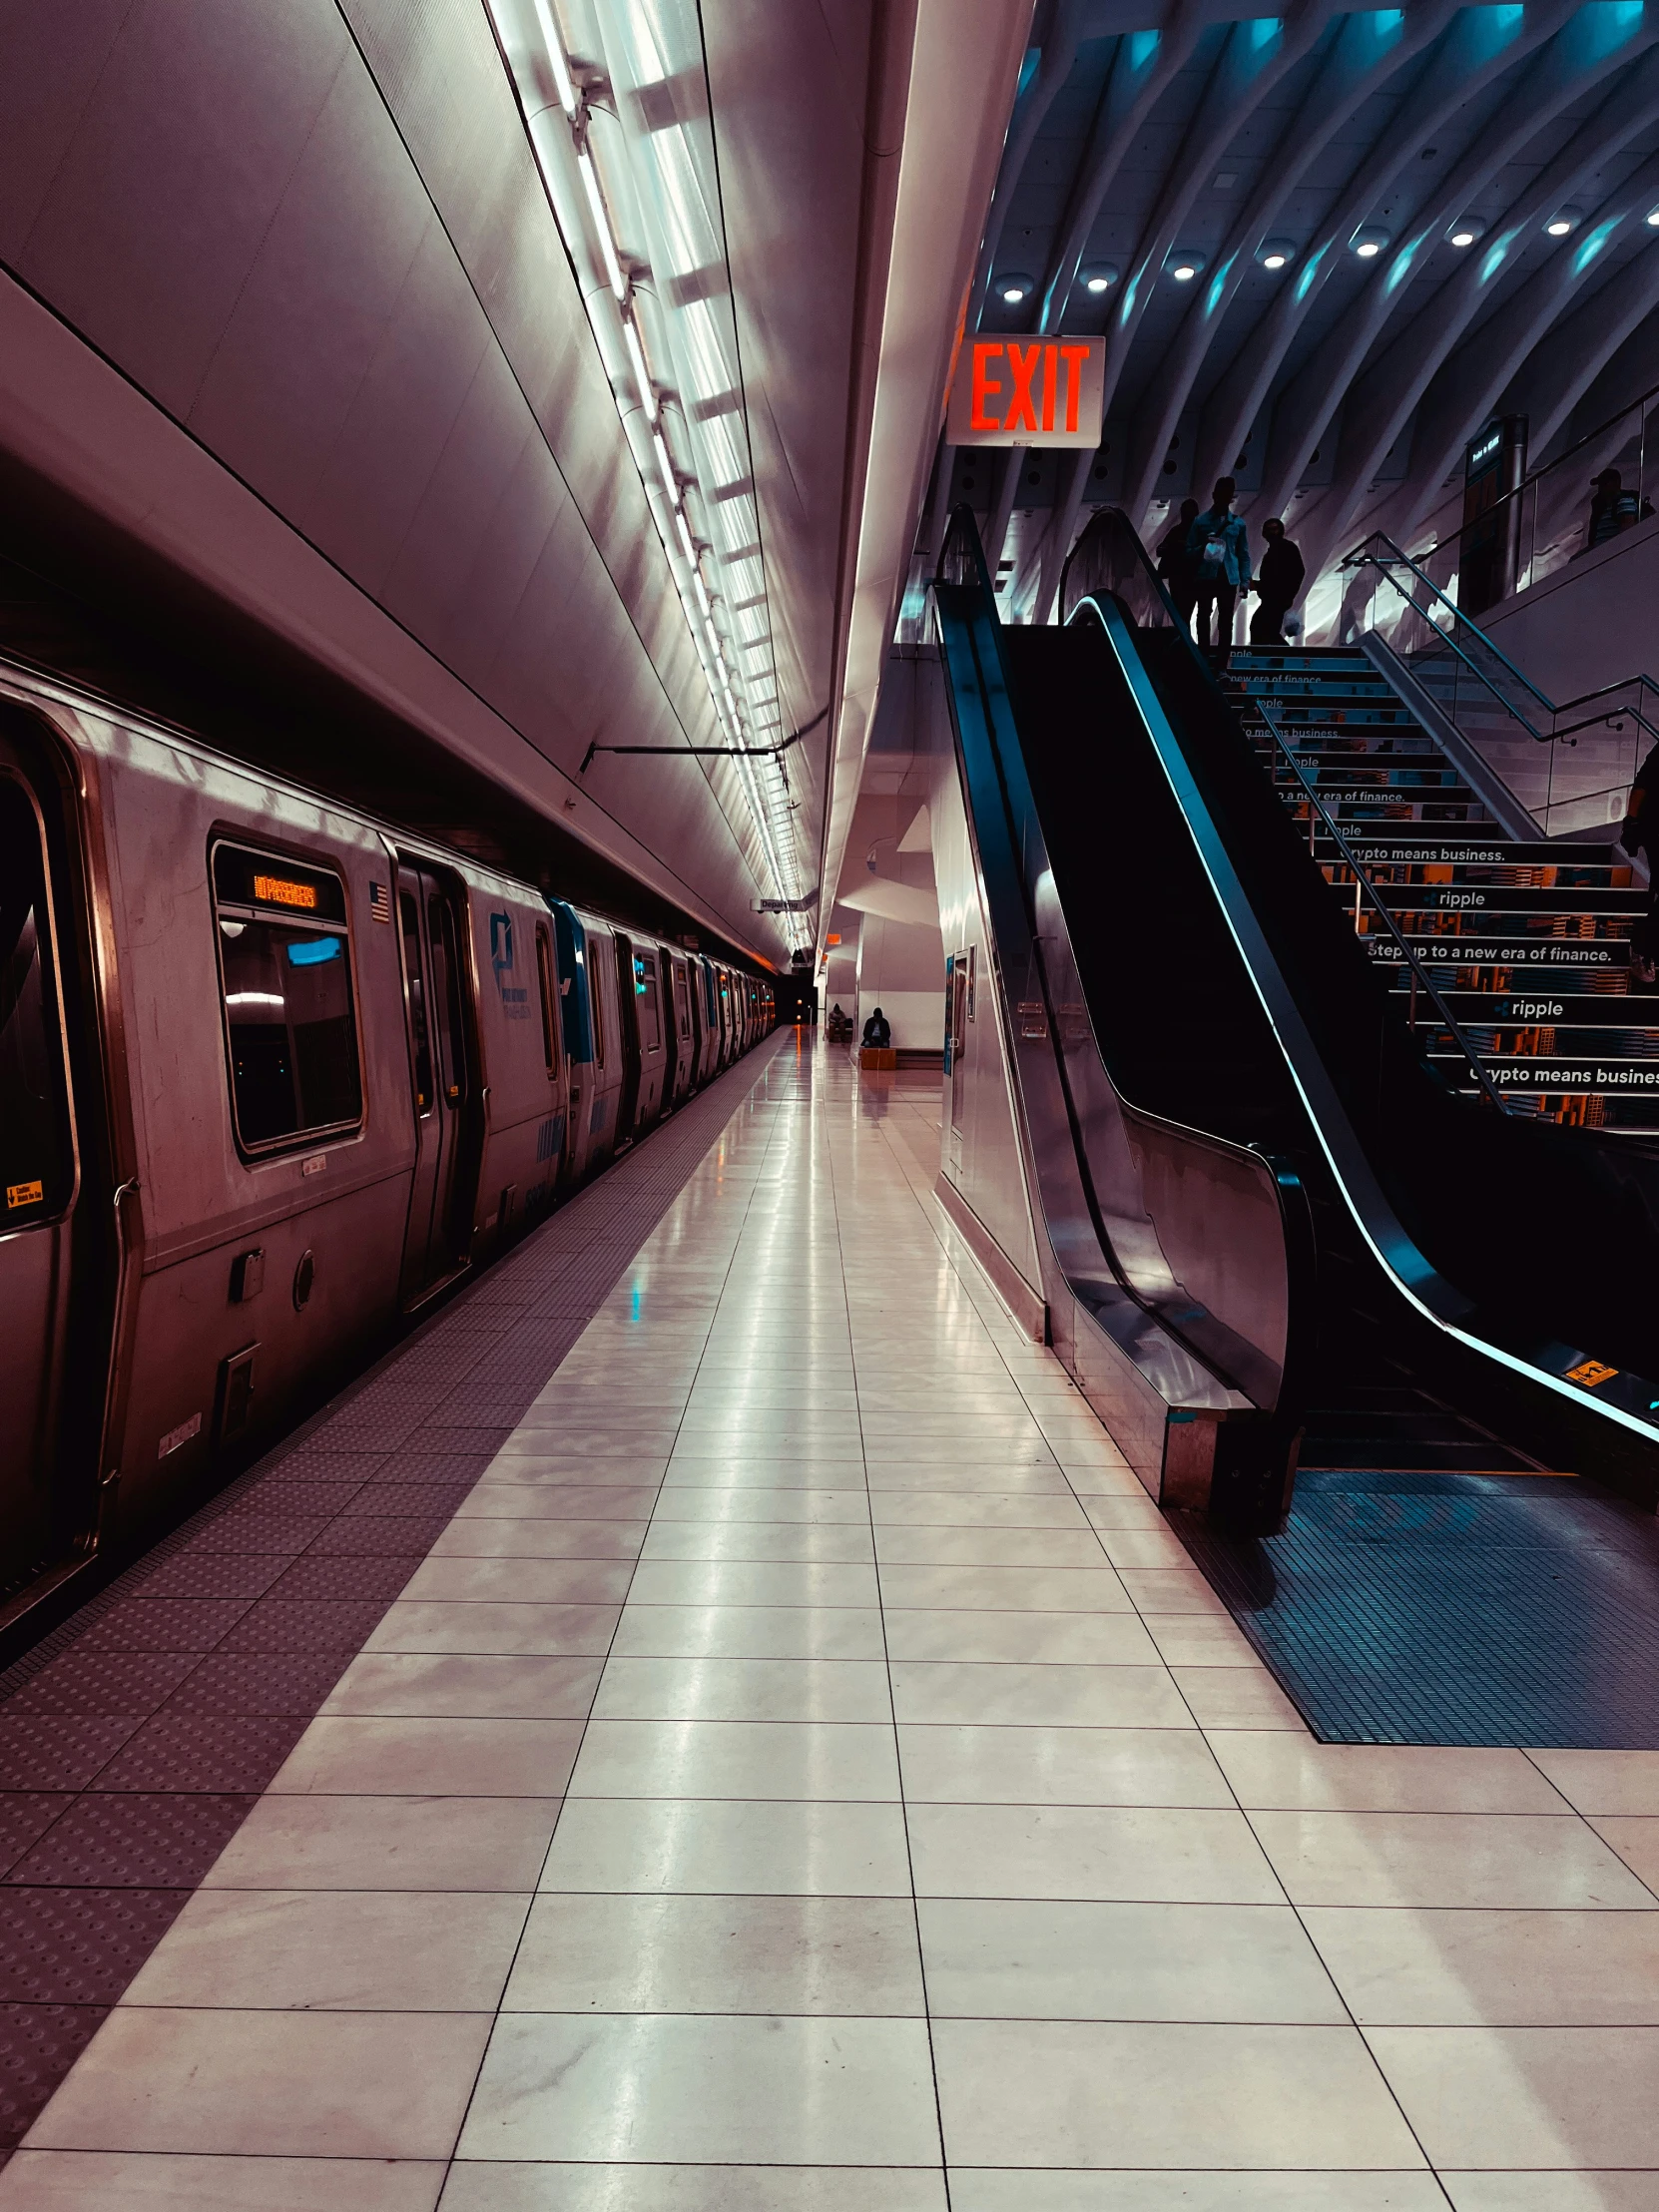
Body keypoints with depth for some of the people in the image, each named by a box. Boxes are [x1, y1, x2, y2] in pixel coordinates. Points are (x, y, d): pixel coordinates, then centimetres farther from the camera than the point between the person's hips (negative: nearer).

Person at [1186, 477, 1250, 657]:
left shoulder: (1238, 523, 7)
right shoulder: (1201, 521, 2)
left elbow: (1243, 553, 9)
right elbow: (1189, 552, 2)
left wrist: (1245, 579, -1)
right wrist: (1202, 549, -18)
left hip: (1229, 578, 1)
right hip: (1206, 577, -1)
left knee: (1226, 622, 2)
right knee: (1203, 618, 4)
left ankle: (1222, 664, 6)